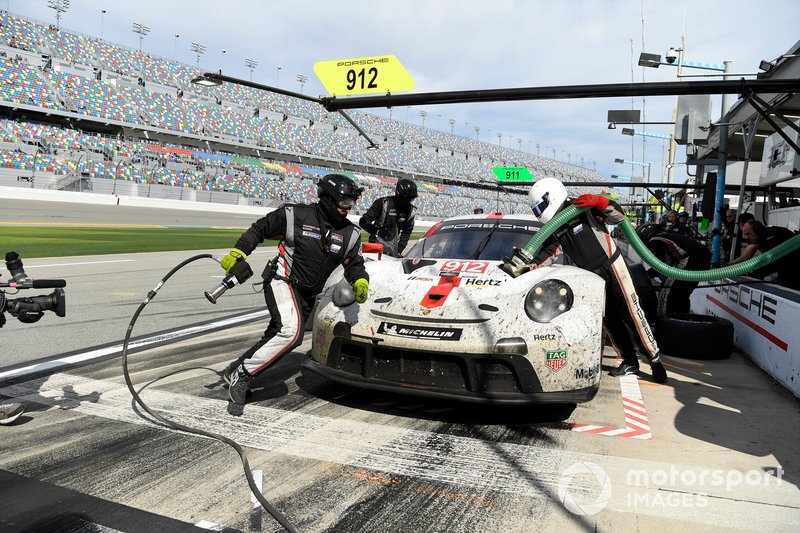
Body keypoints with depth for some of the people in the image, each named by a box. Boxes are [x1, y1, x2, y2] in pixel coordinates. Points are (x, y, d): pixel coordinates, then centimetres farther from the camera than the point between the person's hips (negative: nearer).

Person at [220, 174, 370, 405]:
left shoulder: (350, 233, 2)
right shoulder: (294, 215, -10)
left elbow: (354, 264, 8)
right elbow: (259, 229, 1)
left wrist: (360, 282, -14)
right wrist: (238, 254, -7)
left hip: (308, 295, 7)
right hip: (283, 282, -6)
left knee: (276, 338, 10)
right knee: (291, 331, -26)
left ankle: (236, 369, 28)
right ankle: (242, 374, -15)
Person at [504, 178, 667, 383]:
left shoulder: (585, 209, -17)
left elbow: (619, 216, -19)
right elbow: (546, 254, -5)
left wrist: (597, 201, -34)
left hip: (612, 267, -6)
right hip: (591, 276, 6)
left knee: (632, 313, -5)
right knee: (610, 319, 7)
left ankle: (655, 360, 4)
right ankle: (630, 362, 18)